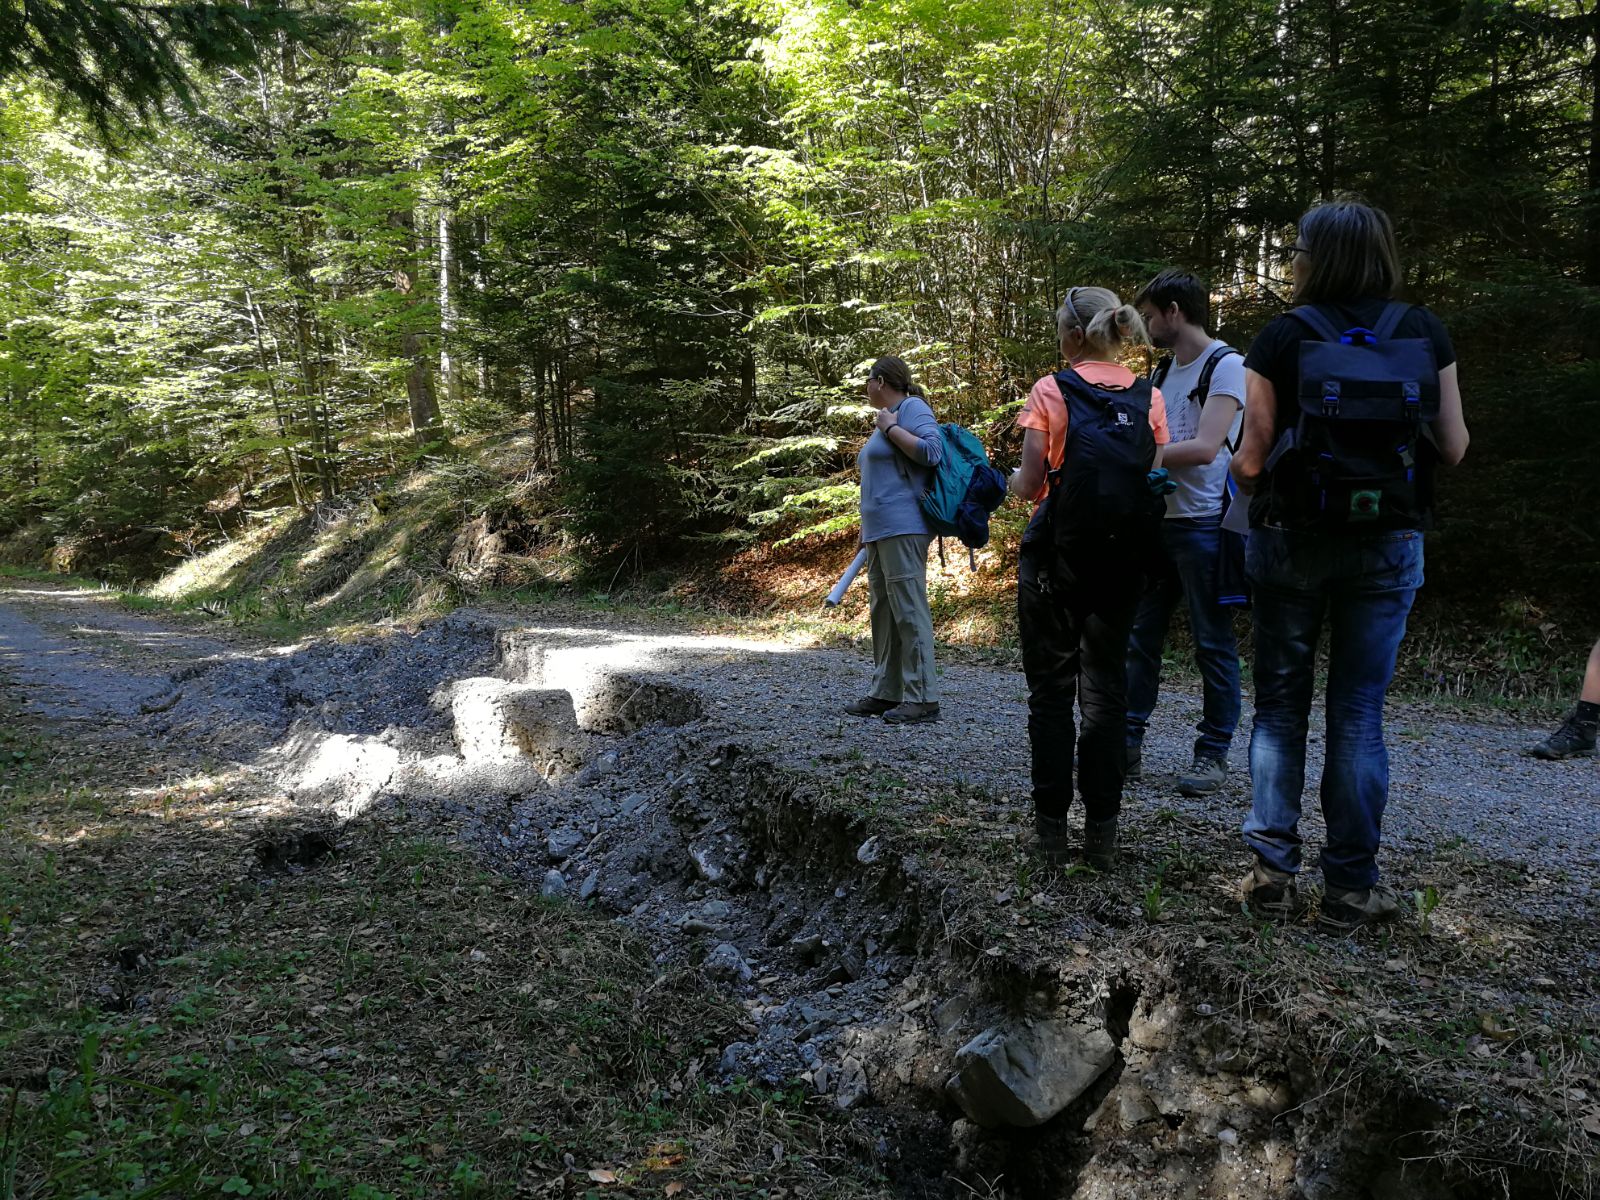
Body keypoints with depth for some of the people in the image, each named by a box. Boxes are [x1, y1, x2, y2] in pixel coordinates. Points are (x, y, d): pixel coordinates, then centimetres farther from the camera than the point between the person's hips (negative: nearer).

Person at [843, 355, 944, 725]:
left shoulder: (913, 408, -4)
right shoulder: (887, 417, 23)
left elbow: (931, 451, -21)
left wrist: (890, 428, -11)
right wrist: (867, 533, 24)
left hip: (903, 528, -10)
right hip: (879, 531, 10)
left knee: (908, 610, -11)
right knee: (882, 611, 10)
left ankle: (922, 699, -10)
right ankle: (885, 692, 16)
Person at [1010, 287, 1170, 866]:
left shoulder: (1049, 391, -7)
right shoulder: (1149, 396, 3)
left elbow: (1029, 484, -9)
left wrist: (1012, 481, 13)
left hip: (1056, 549, -3)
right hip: (1120, 552, 3)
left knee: (1050, 688, 6)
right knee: (1105, 686, 9)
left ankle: (1052, 827, 9)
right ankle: (1102, 830, 10)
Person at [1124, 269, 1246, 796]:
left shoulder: (1227, 366, -9)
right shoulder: (1166, 371, 17)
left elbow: (1204, 449, -20)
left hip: (1204, 522, -8)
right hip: (1159, 518, 8)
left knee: (1213, 642, 1)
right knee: (1140, 634, 8)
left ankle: (1213, 753, 9)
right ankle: (1128, 741, 15)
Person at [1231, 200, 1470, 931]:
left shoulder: (1281, 340, -6)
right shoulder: (1425, 336, 0)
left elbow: (1250, 463, -8)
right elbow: (1452, 448, 3)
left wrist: (1237, 465, 14)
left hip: (1293, 540, -1)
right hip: (1388, 544, 2)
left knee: (1280, 705, 11)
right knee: (1359, 710, 8)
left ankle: (1271, 872, 10)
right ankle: (1350, 885, 12)